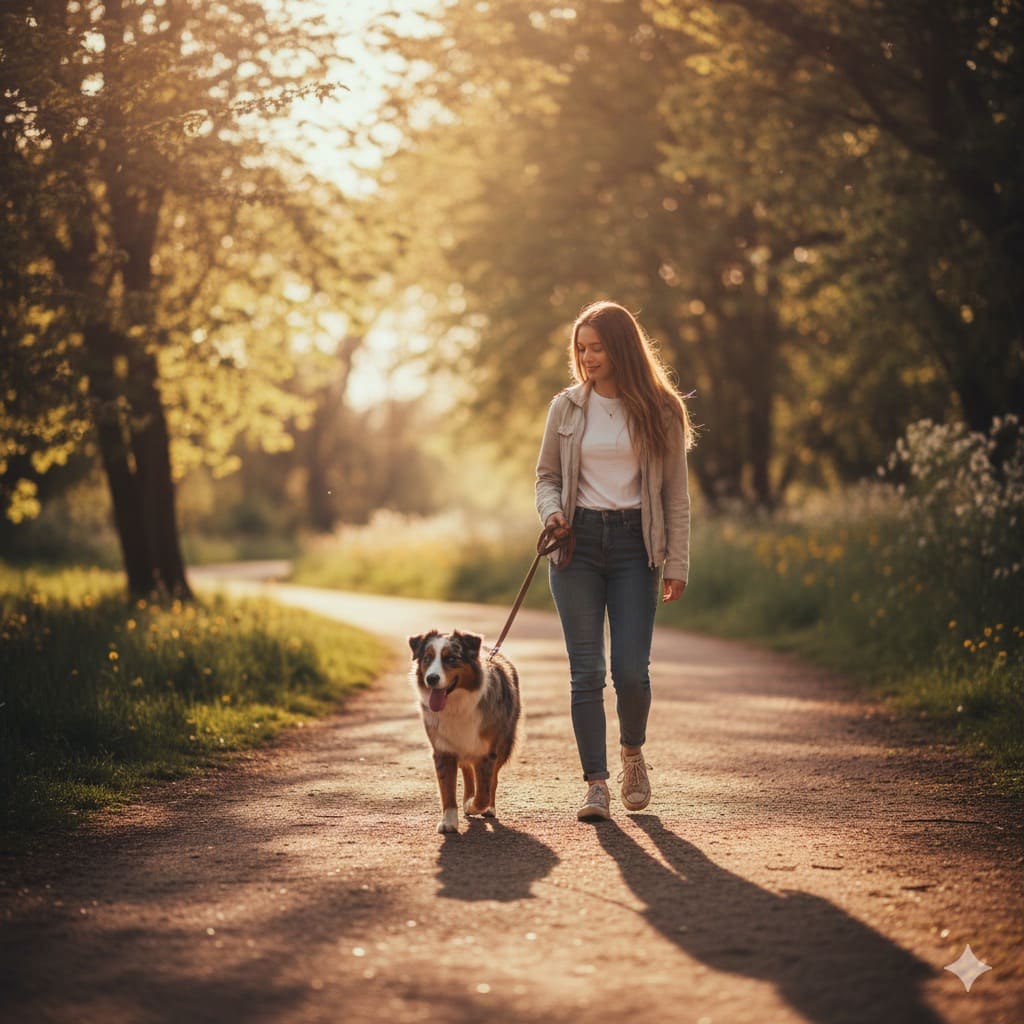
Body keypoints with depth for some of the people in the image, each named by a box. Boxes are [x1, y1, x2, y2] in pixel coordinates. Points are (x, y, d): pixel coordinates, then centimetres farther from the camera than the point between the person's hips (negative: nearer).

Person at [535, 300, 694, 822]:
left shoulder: (660, 411, 2)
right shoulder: (566, 407, 7)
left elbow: (676, 493, 4)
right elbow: (547, 475, 14)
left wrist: (676, 563, -1)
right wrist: (551, 511, -8)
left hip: (634, 542, -1)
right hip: (578, 543, 2)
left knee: (631, 670, -7)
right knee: (586, 670, -2)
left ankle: (632, 753, 22)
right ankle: (596, 783, 3)